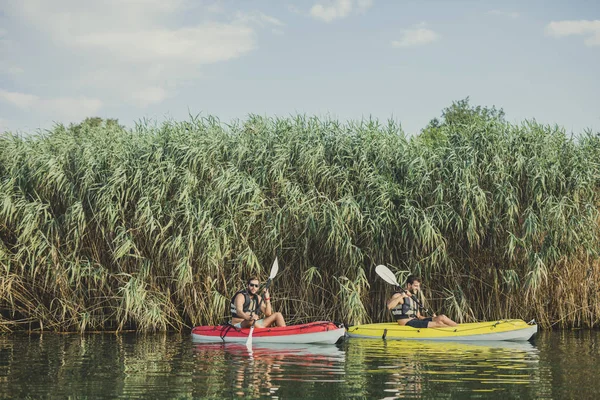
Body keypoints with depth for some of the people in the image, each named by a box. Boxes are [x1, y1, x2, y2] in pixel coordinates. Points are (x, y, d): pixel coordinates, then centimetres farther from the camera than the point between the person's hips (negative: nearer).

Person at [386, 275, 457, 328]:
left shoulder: (414, 299, 22)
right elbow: (389, 306, -25)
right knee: (438, 323, -18)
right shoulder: (398, 296, -5)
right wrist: (401, 296, -26)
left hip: (416, 321, 9)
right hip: (407, 323, -9)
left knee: (441, 317, -7)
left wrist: (432, 318, 6)